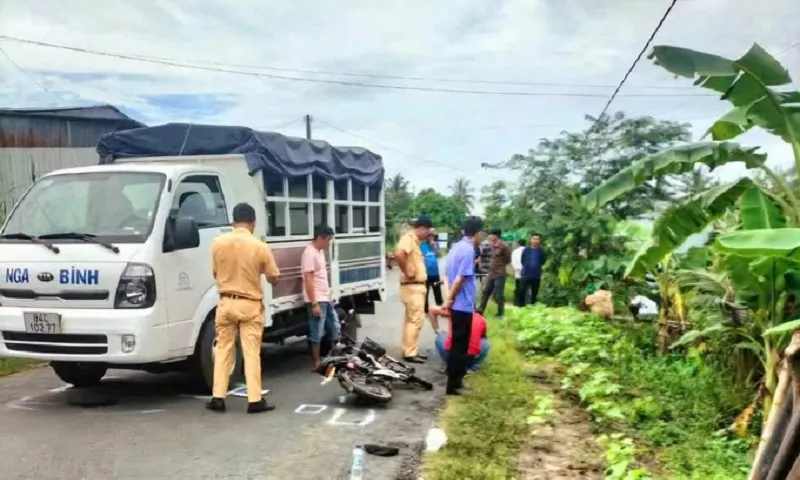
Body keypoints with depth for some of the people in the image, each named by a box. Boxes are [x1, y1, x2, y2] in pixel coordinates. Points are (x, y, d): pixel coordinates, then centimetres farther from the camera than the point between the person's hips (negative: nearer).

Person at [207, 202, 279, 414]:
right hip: (251, 305, -2)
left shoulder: (218, 243, -5)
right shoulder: (260, 247, -12)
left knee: (223, 350, 12)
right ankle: (255, 400, 3)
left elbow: (216, 274, 8)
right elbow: (273, 278, -1)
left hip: (226, 303, 2)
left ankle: (218, 398, 12)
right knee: (252, 353, 2)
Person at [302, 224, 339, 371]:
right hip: (317, 300, -10)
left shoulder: (320, 251, 13)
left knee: (335, 328, 14)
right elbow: (308, 280, -20)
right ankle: (316, 363, 8)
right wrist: (314, 303, -22)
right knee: (317, 333, -1)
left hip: (326, 298, 10)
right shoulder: (309, 253, -17)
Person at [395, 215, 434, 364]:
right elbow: (398, 254, -33)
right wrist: (407, 273, -25)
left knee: (411, 320, 14)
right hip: (412, 287, -10)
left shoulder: (414, 240, 17)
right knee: (415, 320, -8)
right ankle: (410, 353, -3)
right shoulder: (408, 238, -15)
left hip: (417, 286, 10)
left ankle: (410, 351, 21)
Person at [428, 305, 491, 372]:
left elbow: (432, 310, 17)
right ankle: (471, 368, 18)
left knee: (439, 338, 31)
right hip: (469, 358, 0)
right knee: (486, 343, 30)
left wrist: (437, 330, 24)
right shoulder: (482, 320, 17)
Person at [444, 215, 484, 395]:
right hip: (463, 305, -9)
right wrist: (449, 300, -13)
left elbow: (449, 273, 15)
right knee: (459, 345, -1)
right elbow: (460, 279, -22)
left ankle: (456, 379, 30)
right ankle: (453, 385, 5)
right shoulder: (468, 250, -18)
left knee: (459, 343, 19)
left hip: (458, 304, 9)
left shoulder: (457, 247, 10)